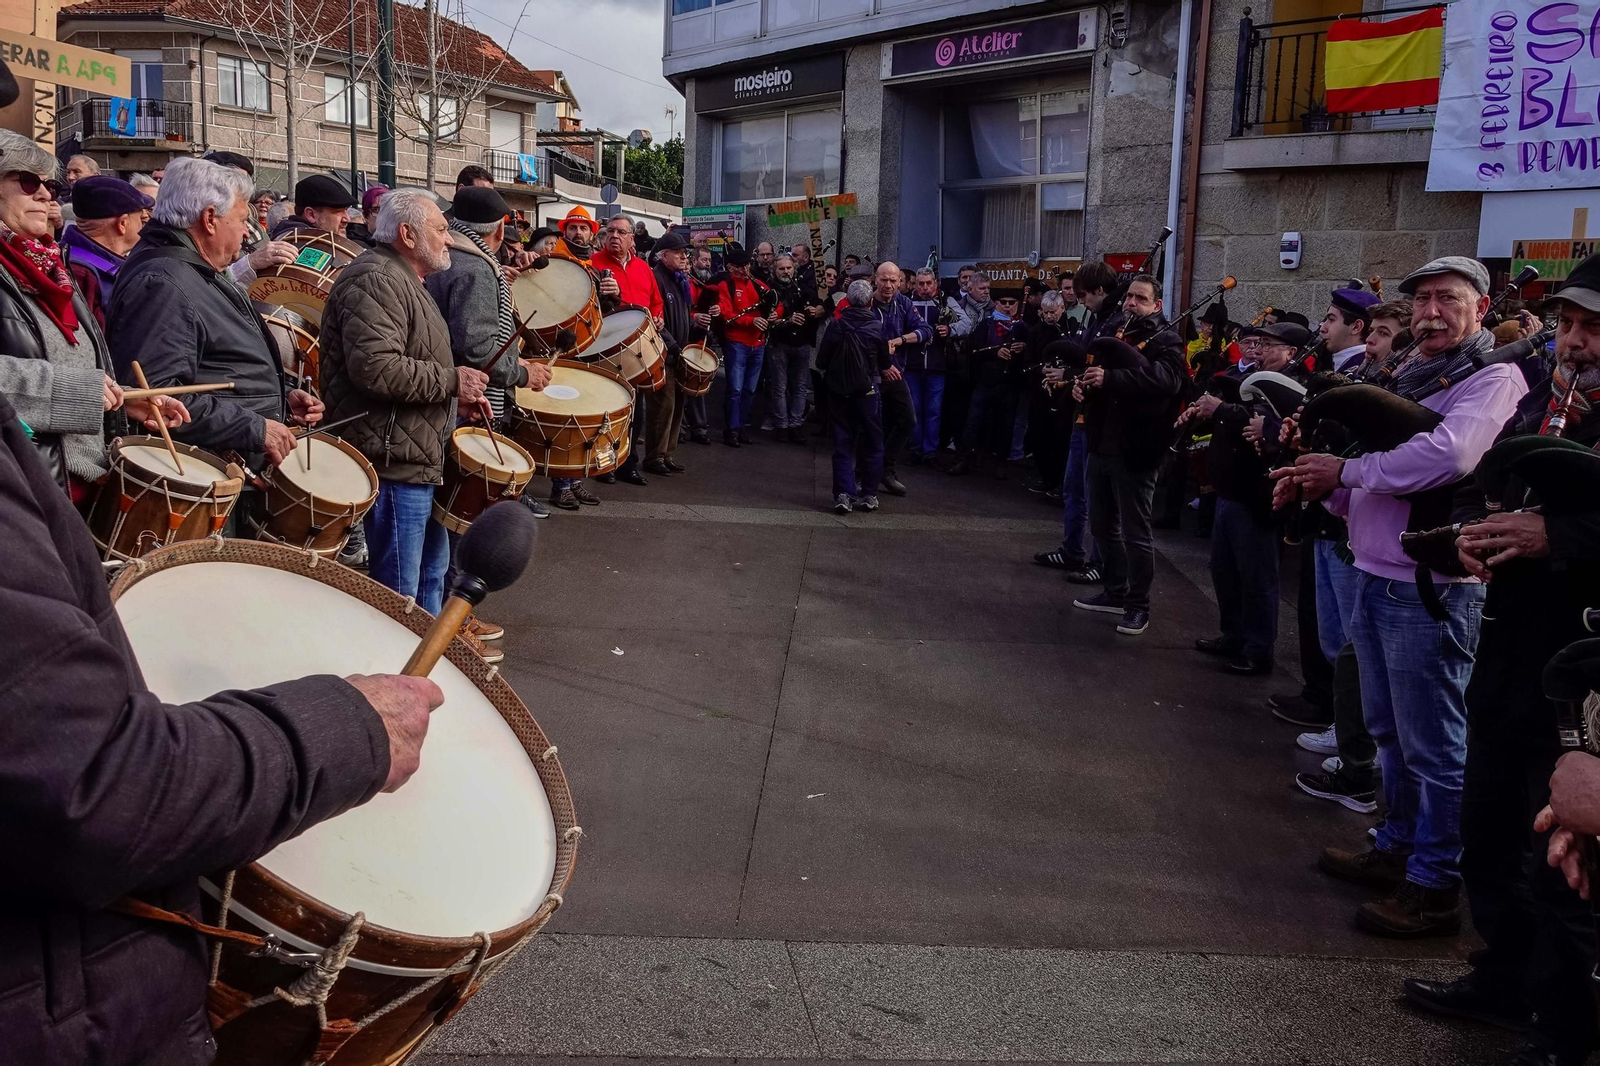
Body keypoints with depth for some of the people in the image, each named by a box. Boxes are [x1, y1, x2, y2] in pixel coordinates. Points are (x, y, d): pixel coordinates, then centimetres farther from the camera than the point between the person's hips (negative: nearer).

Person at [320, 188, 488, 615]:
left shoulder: (405, 282, 19)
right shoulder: (376, 281, -16)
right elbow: (375, 367, -30)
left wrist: (460, 389, 16)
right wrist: (450, 381, -19)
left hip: (420, 459, 12)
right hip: (393, 461, -12)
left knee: (432, 568, 22)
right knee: (398, 595, -6)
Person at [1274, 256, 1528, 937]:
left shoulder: (1492, 378, -11)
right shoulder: (1410, 378, 16)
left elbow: (1449, 455, -30)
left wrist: (1347, 470, -18)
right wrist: (1319, 483, -1)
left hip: (1428, 591, -9)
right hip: (1376, 576, 9)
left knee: (1432, 743, 0)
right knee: (1390, 731, 19)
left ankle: (1434, 886, 10)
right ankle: (1396, 848, 34)